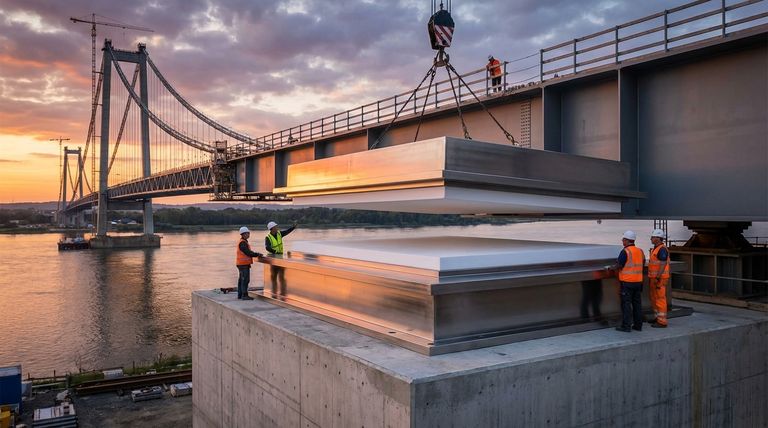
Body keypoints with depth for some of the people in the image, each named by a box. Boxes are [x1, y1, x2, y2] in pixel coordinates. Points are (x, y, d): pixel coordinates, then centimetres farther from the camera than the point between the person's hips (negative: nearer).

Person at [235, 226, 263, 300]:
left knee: (241, 279, 14)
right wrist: (257, 254, -13)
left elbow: (248, 252, 19)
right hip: (244, 264, -11)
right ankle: (244, 295, -10)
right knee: (245, 279, -10)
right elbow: (248, 253, -21)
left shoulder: (243, 242, 17)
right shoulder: (242, 243, -16)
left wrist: (256, 254, 7)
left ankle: (240, 295, 20)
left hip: (242, 264, 11)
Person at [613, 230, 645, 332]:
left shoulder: (625, 251, -14)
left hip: (627, 282, -7)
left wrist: (612, 267, 7)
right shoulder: (640, 251, 8)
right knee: (637, 303, 12)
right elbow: (643, 264, 16)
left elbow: (618, 266, -13)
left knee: (626, 304, -2)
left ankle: (626, 326, -1)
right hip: (638, 281, 7)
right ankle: (638, 325, 16)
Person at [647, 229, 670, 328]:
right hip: (654, 278, 10)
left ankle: (662, 322, -1)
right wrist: (651, 278, 21)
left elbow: (663, 265, -22)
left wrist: (657, 278, -25)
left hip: (660, 279, -10)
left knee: (660, 299, -6)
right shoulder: (656, 249, 15)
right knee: (654, 298, 17)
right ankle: (657, 317, 27)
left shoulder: (662, 249, -17)